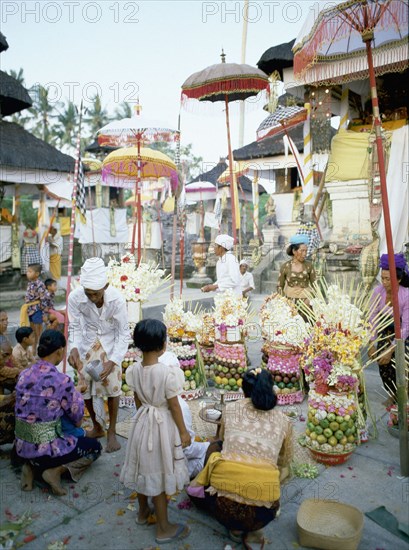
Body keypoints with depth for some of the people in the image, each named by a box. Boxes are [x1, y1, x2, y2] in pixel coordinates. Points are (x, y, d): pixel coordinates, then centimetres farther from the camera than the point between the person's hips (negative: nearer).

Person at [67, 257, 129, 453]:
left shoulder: (117, 299, -31)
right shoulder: (75, 297, -28)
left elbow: (123, 333, -22)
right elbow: (75, 327, -13)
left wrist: (113, 360, -32)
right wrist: (73, 348, -32)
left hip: (111, 344, -2)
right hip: (87, 344, 2)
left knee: (112, 386, -7)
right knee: (84, 387, 8)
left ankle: (112, 432, 14)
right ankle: (97, 427, 31)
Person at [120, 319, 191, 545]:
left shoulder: (133, 370, -9)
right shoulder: (166, 373, -27)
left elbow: (138, 401, 4)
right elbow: (174, 406, -17)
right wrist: (183, 432, -4)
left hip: (142, 421, 6)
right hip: (162, 425, -6)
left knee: (143, 467, 24)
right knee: (158, 473, 8)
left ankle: (143, 511, 46)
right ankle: (163, 528, 26)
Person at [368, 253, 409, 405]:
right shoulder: (378, 291, -20)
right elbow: (373, 318, -14)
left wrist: (391, 349, -28)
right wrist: (371, 344, -16)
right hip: (386, 331, 3)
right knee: (383, 363, -1)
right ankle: (393, 394, 23)